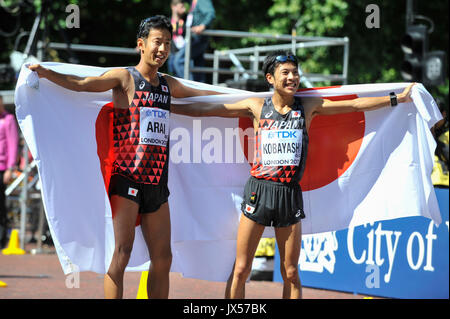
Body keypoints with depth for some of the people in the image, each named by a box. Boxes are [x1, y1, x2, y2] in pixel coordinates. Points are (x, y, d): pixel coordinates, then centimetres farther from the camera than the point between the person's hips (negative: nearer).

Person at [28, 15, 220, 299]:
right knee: (122, 252, -13)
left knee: (163, 258, 7)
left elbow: (201, 95, 36)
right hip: (128, 179, -6)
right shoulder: (124, 78, -1)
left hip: (157, 180, 7)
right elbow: (82, 84, -14)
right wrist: (46, 73, -30)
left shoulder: (169, 85, 17)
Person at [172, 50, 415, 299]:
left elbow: (355, 105, 9)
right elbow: (206, 110, 7)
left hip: (290, 194, 1)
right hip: (258, 191, -1)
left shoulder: (308, 107, 8)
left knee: (290, 273, 4)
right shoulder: (256, 106, 5)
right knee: (241, 269, -3)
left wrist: (397, 99, 8)